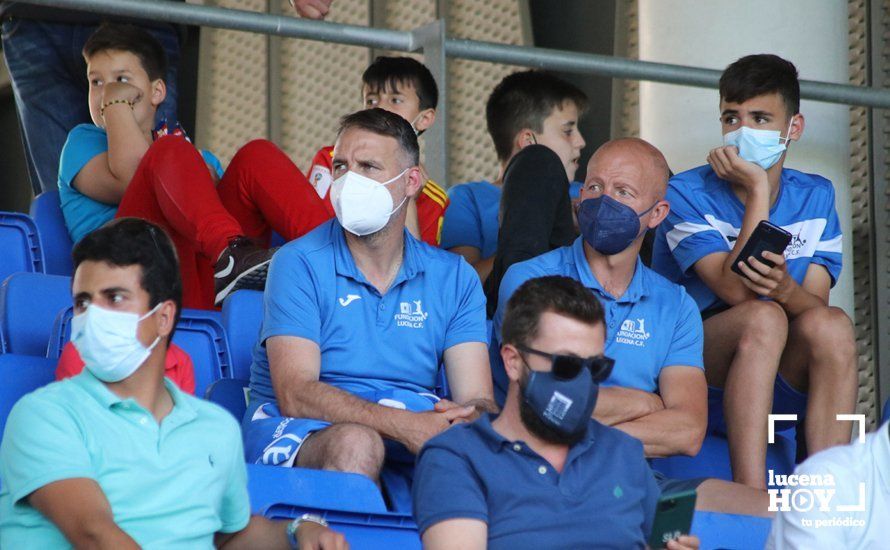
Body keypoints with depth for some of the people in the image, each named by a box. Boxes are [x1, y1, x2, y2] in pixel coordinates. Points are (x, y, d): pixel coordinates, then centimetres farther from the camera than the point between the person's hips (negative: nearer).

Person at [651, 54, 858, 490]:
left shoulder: (814, 196, 7)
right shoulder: (687, 193, -7)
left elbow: (816, 302, -6)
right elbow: (736, 291, -21)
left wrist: (785, 288, -30)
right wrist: (758, 188, -19)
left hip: (782, 381, 3)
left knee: (831, 325, -27)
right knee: (763, 318, -32)